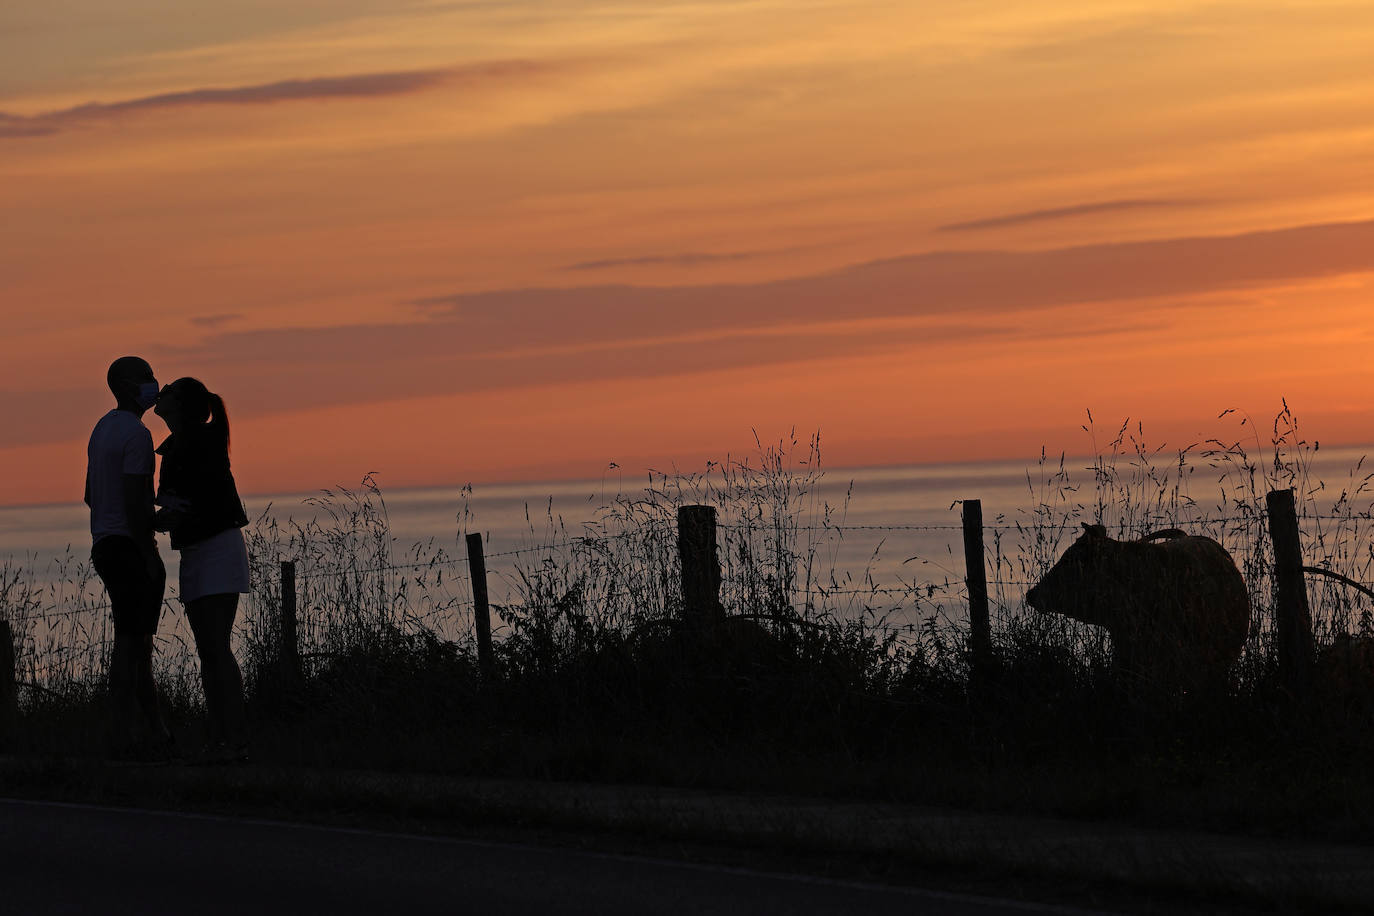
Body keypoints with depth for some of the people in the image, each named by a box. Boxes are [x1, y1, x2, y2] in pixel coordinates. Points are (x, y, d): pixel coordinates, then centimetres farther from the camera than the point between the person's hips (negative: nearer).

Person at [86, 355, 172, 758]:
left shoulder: (102, 430, 18)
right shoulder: (136, 434, -14)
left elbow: (91, 494, 24)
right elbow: (134, 501, -21)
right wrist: (150, 555, -18)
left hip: (105, 544, 10)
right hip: (130, 545, -10)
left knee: (138, 638, 12)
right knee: (130, 639, -9)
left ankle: (154, 730, 14)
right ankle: (126, 733, -9)